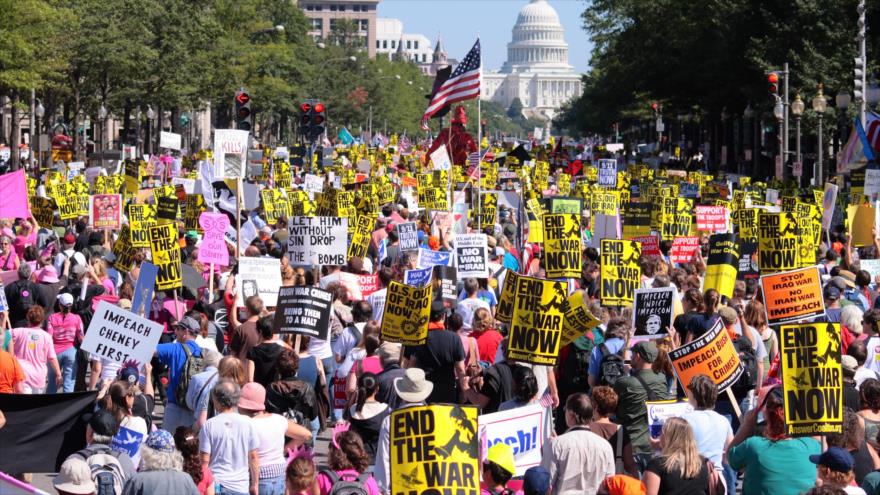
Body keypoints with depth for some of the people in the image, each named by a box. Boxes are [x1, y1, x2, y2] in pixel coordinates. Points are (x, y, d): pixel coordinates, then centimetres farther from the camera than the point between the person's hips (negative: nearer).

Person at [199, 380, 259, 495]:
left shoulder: (209, 425, -8)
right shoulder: (247, 423, -3)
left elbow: (205, 460, -7)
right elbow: (254, 457, 2)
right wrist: (255, 484, 12)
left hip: (215, 485, -1)